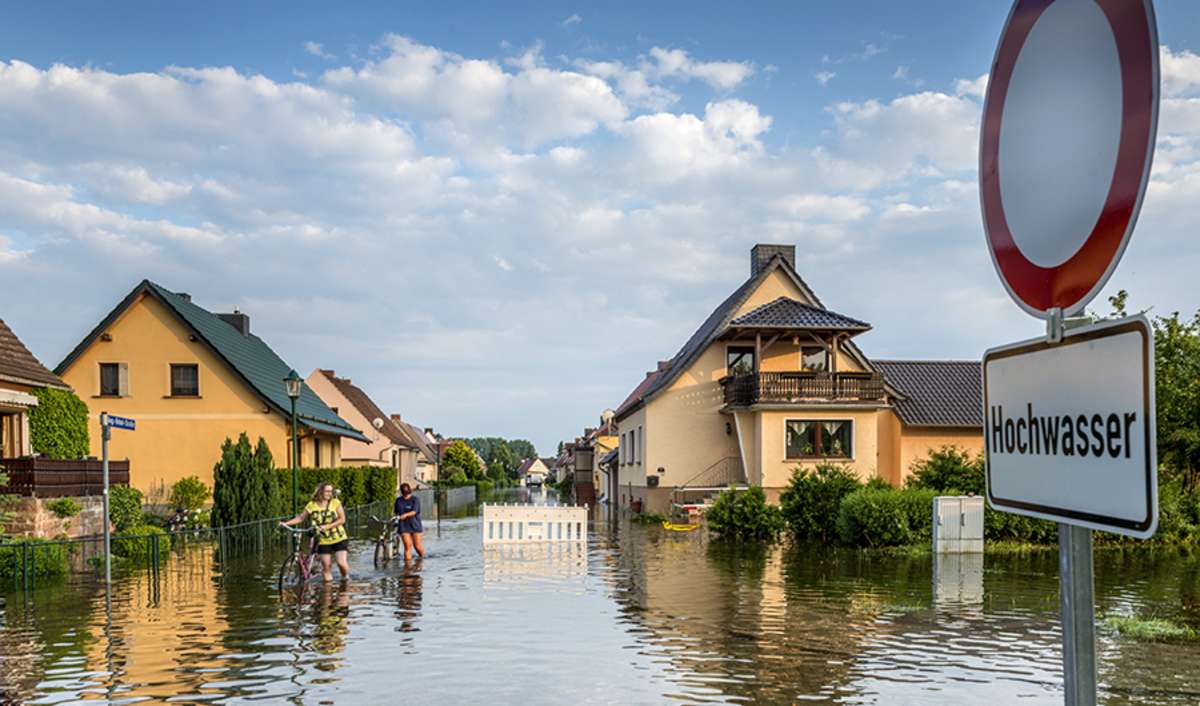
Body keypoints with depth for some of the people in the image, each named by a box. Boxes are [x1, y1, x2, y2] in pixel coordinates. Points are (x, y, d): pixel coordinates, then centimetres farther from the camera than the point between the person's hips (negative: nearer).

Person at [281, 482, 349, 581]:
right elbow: (301, 518, 8)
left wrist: (327, 526, -19)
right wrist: (286, 523, -3)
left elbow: (342, 519, -8)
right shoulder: (311, 506, -1)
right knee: (326, 566, 1)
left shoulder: (336, 503, -4)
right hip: (323, 541, 2)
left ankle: (346, 579, 16)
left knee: (341, 563, -11)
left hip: (339, 539, -2)